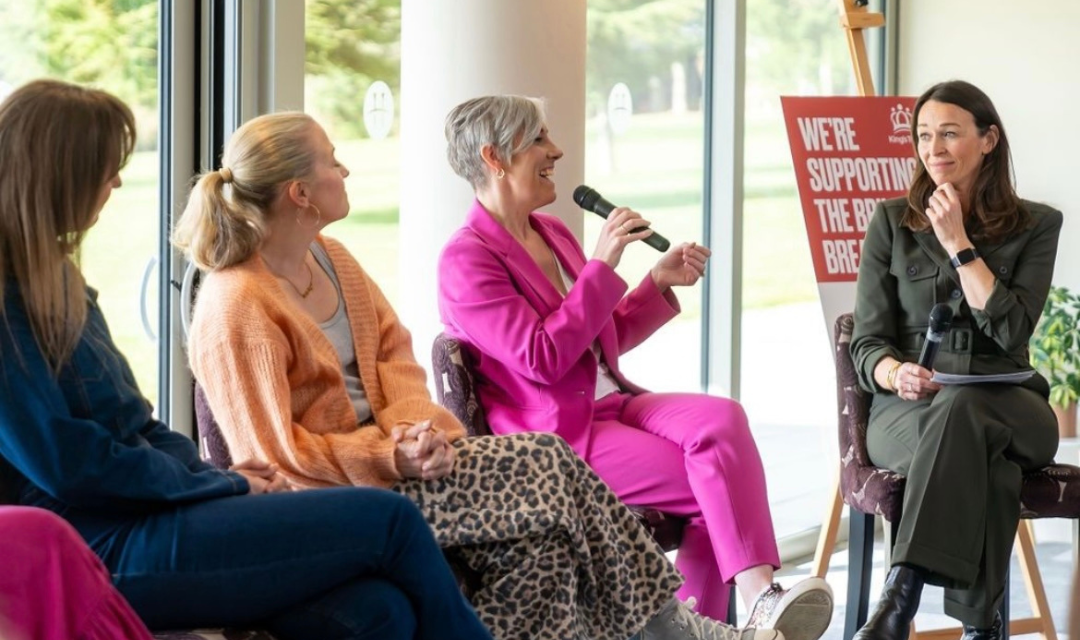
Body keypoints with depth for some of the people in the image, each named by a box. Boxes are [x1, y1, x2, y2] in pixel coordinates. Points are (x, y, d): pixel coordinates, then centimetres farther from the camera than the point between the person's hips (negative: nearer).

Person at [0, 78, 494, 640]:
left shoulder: (51, 279, 17)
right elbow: (69, 466, -17)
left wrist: (211, 471, 4)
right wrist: (219, 484, -6)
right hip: (112, 553, -9)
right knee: (390, 520, -13)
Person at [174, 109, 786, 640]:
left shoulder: (328, 257, 9)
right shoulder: (237, 308, -18)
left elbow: (393, 349, 13)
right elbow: (273, 450, -20)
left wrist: (415, 424, -7)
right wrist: (393, 459, -23)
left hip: (383, 446, 8)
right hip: (326, 497, -8)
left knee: (537, 536, -17)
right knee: (546, 465, -16)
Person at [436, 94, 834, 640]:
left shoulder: (552, 233, 17)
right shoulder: (466, 260, -10)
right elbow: (541, 358, -20)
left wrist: (659, 284, 8)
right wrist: (602, 265, -18)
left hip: (611, 403, 7)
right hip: (555, 436, -7)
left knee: (721, 418, -23)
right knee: (714, 484, -24)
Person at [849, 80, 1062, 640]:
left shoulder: (1036, 226, 9)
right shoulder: (891, 222, 10)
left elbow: (1012, 330, -6)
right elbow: (867, 341, 5)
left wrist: (958, 245, -8)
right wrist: (896, 374, -19)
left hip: (1008, 403, 0)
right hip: (909, 411, 0)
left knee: (962, 411, -40)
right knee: (987, 460, -38)